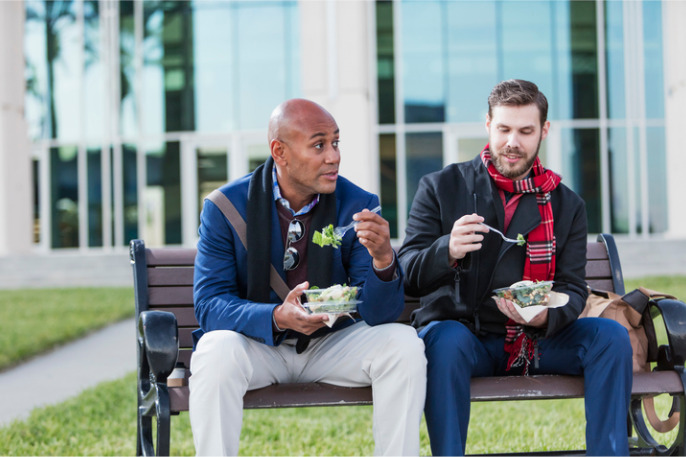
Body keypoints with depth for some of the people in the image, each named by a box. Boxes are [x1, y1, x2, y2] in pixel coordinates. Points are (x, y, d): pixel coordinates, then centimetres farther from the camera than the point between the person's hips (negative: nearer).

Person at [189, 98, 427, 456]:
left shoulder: (359, 206, -8)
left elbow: (379, 314, -11)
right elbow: (209, 305, -15)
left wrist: (383, 260, -33)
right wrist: (277, 318, -33)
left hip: (331, 345, 2)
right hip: (256, 342, -2)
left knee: (404, 344, -22)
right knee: (217, 351, -33)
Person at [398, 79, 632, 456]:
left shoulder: (566, 205, 10)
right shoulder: (440, 188, 2)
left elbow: (573, 288, 4)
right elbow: (407, 277, -6)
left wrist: (545, 316, -21)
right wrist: (447, 251, -29)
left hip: (534, 338, 3)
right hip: (459, 331, -3)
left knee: (611, 336, -19)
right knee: (446, 338, -37)